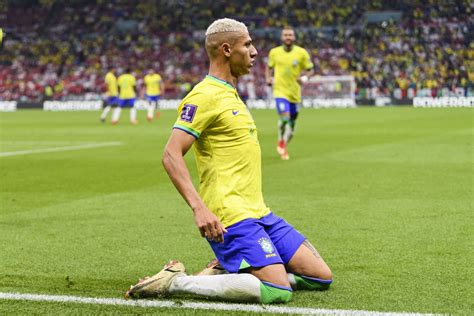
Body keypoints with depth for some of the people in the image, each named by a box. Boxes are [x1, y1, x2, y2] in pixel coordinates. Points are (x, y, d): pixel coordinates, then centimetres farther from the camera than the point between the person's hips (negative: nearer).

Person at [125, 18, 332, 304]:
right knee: (278, 292, -22)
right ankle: (175, 281, -12)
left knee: (321, 278, 5)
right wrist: (199, 208, -28)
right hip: (230, 217, -9)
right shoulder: (205, 96, -11)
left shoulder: (231, 94, 19)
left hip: (258, 213, 9)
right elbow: (171, 156, -19)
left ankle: (228, 275, 11)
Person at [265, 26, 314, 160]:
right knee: (284, 117, -22)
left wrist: (304, 78, -16)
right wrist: (268, 78, -1)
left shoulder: (302, 53, -2)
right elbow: (269, 67, 18)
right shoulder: (274, 52, 2)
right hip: (280, 90, -1)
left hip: (294, 93, 2)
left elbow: (310, 70, 4)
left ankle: (284, 146, 35)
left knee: (291, 123, 10)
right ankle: (281, 142, 6)